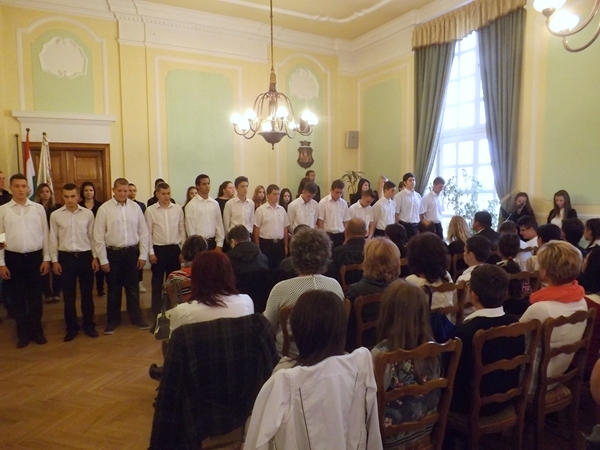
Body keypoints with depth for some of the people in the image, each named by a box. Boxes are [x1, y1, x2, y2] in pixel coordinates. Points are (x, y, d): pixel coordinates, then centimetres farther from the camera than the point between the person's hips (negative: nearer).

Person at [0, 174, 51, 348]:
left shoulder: (38, 208, 1)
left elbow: (45, 234, 3)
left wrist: (46, 258, 1)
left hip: (35, 257, 0)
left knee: (35, 297, 9)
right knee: (17, 298, 9)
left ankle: (37, 331, 24)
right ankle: (23, 334, 24)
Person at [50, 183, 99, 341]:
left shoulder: (88, 213, -1)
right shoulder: (55, 215, -1)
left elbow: (92, 236, 3)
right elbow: (53, 239, 4)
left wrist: (95, 257, 2)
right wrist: (54, 260, 1)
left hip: (85, 256, 0)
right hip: (66, 257, 0)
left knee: (87, 293, 9)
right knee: (68, 295, 8)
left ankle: (89, 325, 23)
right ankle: (71, 328, 22)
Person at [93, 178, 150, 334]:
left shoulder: (135, 207, 0)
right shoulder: (104, 208, -6)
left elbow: (143, 232, 4)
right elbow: (98, 236, -5)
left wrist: (143, 255, 1)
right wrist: (103, 260, -6)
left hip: (132, 252, 2)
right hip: (113, 253, -1)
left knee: (133, 287, 12)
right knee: (114, 289, 11)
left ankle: (136, 318, 26)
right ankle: (113, 321, 26)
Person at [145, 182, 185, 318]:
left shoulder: (178, 209, 2)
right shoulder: (150, 210, -3)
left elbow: (182, 229, 6)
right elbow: (148, 233, -2)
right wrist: (151, 252, -5)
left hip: (174, 248, 2)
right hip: (158, 249, -1)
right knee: (157, 282, 8)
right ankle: (157, 310, 19)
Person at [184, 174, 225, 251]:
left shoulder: (215, 203, 6)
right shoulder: (191, 205, -5)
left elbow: (219, 224, 7)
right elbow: (190, 228, -7)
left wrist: (219, 244, 2)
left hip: (212, 242, 4)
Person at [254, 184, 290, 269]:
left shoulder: (282, 209, 8)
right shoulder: (261, 210, -5)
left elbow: (285, 228, 11)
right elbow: (256, 229, -5)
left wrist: (285, 246, 11)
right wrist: (258, 247, -7)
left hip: (279, 244, 4)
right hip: (266, 243, -4)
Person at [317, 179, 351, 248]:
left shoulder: (344, 203, 5)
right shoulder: (323, 202, -8)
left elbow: (345, 221, 10)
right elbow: (320, 221, -6)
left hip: (341, 235, 4)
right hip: (328, 235, -4)